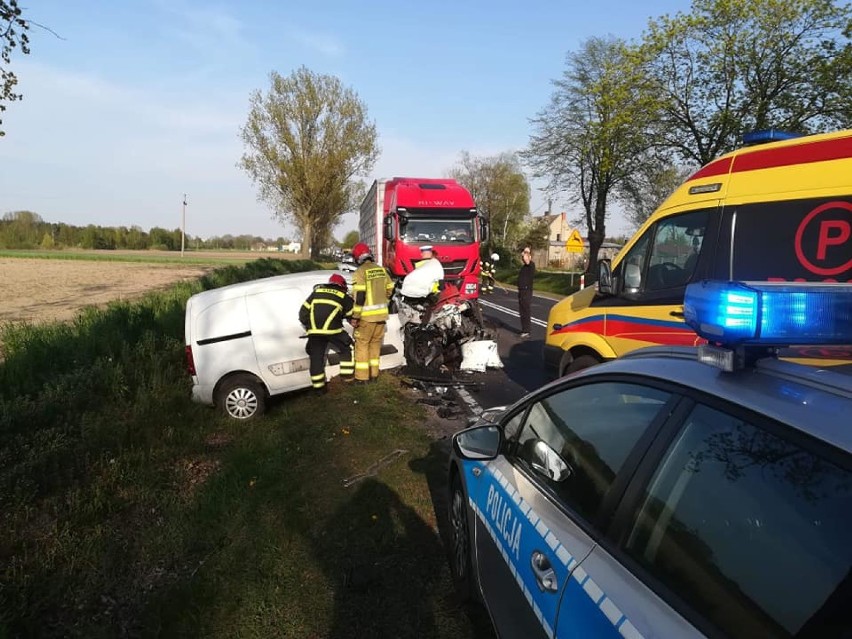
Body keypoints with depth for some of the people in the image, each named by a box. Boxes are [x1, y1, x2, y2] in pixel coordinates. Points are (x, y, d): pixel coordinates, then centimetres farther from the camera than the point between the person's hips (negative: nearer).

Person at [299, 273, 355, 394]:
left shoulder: (316, 292, 20)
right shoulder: (344, 297, 12)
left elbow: (303, 311, 16)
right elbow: (352, 315, 19)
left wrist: (308, 325, 27)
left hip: (314, 331, 3)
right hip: (332, 330, -3)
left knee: (316, 358, 12)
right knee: (347, 350, 19)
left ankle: (319, 387, 17)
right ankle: (347, 377, 20)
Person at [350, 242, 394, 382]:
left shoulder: (360, 272, -13)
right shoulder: (381, 269, 7)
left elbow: (359, 296, -18)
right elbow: (390, 290, 12)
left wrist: (355, 316, -14)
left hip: (367, 315, -6)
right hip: (381, 314, 6)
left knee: (362, 344, 4)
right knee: (375, 343, 16)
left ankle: (362, 376, 7)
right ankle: (373, 374, 22)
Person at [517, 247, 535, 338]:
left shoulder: (531, 265, -12)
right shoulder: (523, 266, 17)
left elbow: (527, 261, -31)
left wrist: (526, 252, -17)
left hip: (527, 291, -9)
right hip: (522, 291, 9)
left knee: (526, 311, -7)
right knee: (522, 312, 14)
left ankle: (526, 331, -3)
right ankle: (524, 330, 22)